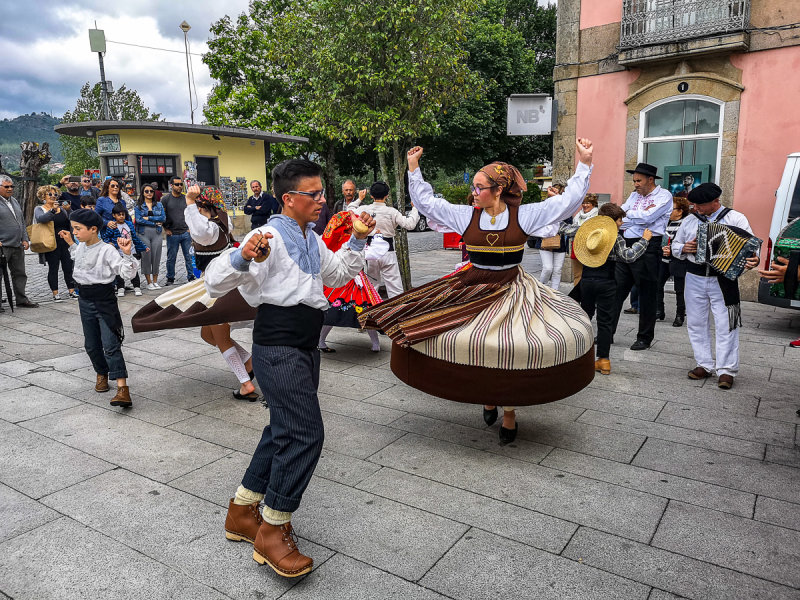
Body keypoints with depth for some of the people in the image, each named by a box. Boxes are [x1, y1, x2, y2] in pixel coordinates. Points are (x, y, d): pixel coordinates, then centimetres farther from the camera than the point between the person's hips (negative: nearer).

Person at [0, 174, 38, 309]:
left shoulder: (14, 201, 16)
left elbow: (22, 221, 21)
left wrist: (25, 239, 14)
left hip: (17, 246, 7)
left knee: (20, 273, 12)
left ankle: (21, 299, 22)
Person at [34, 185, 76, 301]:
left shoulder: (61, 208, 15)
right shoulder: (39, 209, 3)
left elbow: (70, 224, 16)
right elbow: (40, 219, -22)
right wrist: (53, 210, -30)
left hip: (66, 243, 3)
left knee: (68, 267, 2)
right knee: (53, 268, 1)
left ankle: (72, 291, 8)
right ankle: (55, 293, 5)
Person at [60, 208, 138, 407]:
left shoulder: (107, 251, -18)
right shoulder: (81, 247, 6)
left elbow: (128, 273, -24)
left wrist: (127, 253, -36)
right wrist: (70, 243, 28)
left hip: (104, 301, -7)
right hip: (85, 300, 7)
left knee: (110, 345, -13)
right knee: (91, 345, 15)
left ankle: (123, 389, -17)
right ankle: (102, 374, 38)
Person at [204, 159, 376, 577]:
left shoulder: (312, 240, 14)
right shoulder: (270, 237, -14)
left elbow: (338, 275, 29)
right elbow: (215, 283, -20)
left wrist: (358, 240, 16)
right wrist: (243, 256, -40)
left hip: (304, 347, 10)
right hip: (279, 349, -10)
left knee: (285, 430, 17)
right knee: (305, 433, -12)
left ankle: (243, 511, 33)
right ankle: (272, 532, 4)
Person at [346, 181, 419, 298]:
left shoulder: (365, 210, -1)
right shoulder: (391, 212, -11)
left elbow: (350, 209, 19)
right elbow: (409, 224, -13)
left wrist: (359, 199, 31)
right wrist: (415, 208, -1)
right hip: (387, 253, -4)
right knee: (395, 289, -2)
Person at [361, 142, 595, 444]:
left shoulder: (524, 215, -3)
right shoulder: (466, 215, 1)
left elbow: (567, 201, -1)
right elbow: (426, 201, 6)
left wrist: (584, 164, -4)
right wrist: (413, 168, 4)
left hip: (512, 291, -2)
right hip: (474, 291, 2)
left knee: (511, 352, -9)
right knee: (477, 350, -4)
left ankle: (509, 410, 15)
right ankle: (487, 397, 26)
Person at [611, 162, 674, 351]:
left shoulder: (663, 196, -3)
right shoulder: (634, 195, 16)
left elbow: (647, 217, -17)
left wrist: (629, 214, -3)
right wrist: (640, 215, -8)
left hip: (648, 248, -6)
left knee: (647, 295, 3)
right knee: (616, 290, 5)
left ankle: (645, 338, 13)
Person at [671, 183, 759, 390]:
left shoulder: (735, 218, -2)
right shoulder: (690, 220, 10)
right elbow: (675, 245, 17)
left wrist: (753, 260, -28)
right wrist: (683, 248, -6)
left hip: (723, 280, -4)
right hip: (695, 279, 4)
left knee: (726, 325, -2)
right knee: (697, 323, 9)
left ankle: (726, 370, 6)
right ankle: (704, 365, 21)